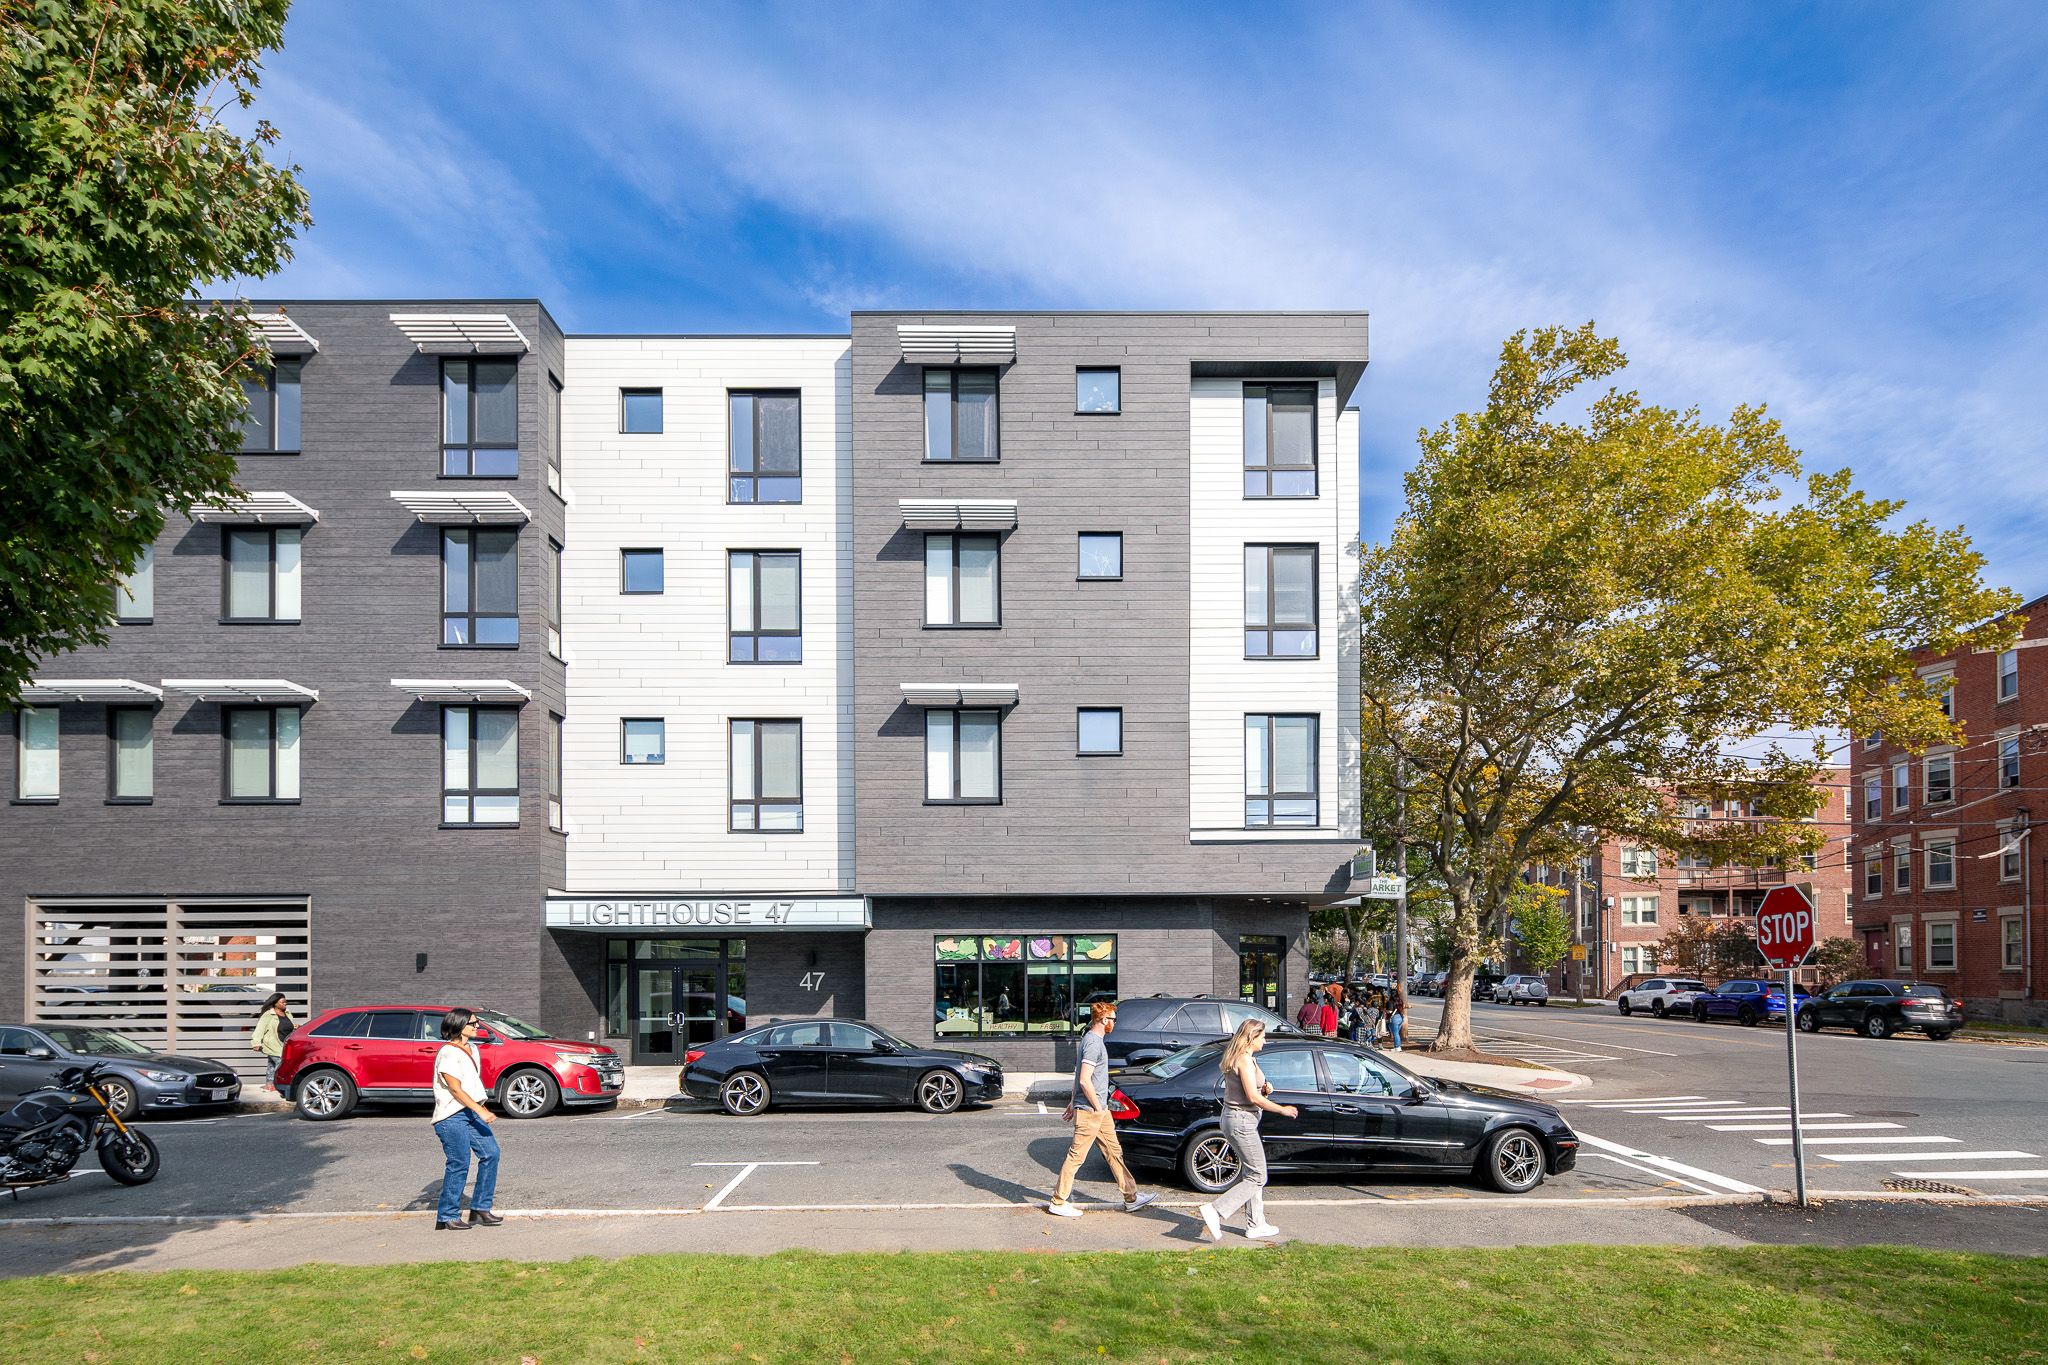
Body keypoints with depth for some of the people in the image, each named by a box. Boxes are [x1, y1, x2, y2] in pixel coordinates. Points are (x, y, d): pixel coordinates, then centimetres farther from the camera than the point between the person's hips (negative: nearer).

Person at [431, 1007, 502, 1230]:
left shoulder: (472, 1049, 14)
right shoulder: (447, 1053, -14)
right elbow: (455, 1089, -19)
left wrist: (482, 1109, 21)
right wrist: (480, 1110, -24)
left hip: (471, 1112, 9)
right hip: (452, 1116, -9)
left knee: (490, 1153, 2)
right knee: (459, 1164, -7)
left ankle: (480, 1209, 11)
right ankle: (447, 1218, 5)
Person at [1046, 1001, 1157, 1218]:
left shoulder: (1093, 1039, 13)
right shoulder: (1093, 1043, -19)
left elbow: (1080, 1076, 19)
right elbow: (1084, 1080, -24)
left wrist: (1072, 1102, 22)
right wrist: (1098, 1107, -16)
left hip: (1100, 1110, 10)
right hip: (1089, 1111, -10)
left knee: (1114, 1151, 13)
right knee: (1076, 1156, -2)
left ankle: (1131, 1199, 20)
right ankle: (1058, 1203, 6)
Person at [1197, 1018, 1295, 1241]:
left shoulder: (1235, 1057, 14)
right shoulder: (1245, 1059, -17)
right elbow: (1253, 1097, -21)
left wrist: (1264, 1089, 5)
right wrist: (1282, 1110, -12)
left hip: (1235, 1119, 10)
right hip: (1242, 1120, -10)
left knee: (1251, 1173, 16)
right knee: (1257, 1177, -5)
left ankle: (1256, 1225, 22)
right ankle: (1215, 1211, -12)